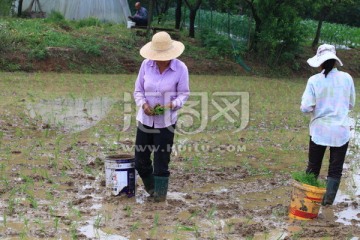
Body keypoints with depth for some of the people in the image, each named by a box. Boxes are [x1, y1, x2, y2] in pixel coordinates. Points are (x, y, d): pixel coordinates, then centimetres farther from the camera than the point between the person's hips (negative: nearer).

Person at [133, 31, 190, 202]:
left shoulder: (180, 68, -11)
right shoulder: (146, 65, -4)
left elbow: (184, 94, -3)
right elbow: (138, 90, 3)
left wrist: (171, 105, -22)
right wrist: (143, 104, -16)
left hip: (166, 121, -3)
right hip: (145, 119, 3)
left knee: (161, 160, 1)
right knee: (140, 160, 9)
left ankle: (160, 192, 18)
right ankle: (150, 187, 36)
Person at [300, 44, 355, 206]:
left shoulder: (314, 80, -11)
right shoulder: (347, 78, -4)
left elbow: (306, 107, -12)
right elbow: (351, 105, 6)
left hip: (319, 130, -1)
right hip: (341, 131, 1)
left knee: (313, 167, 14)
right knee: (335, 169, 11)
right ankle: (328, 198, 10)